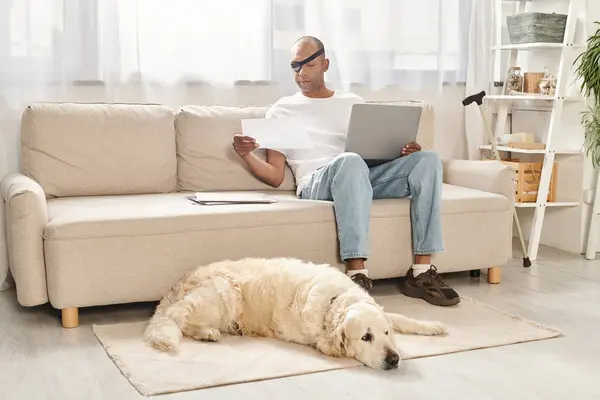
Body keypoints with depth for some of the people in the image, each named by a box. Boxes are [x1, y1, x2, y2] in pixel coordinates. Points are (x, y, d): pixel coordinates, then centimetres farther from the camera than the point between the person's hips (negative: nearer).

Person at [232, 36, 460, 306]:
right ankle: (357, 273, -44)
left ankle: (422, 272, -25)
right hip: (316, 183, -4)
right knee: (350, 161, -39)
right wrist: (246, 155, -9)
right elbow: (275, 176, 10)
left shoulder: (353, 102, 26)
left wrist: (403, 153, -1)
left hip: (366, 177, 4)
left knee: (427, 159, -20)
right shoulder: (281, 111, 17)